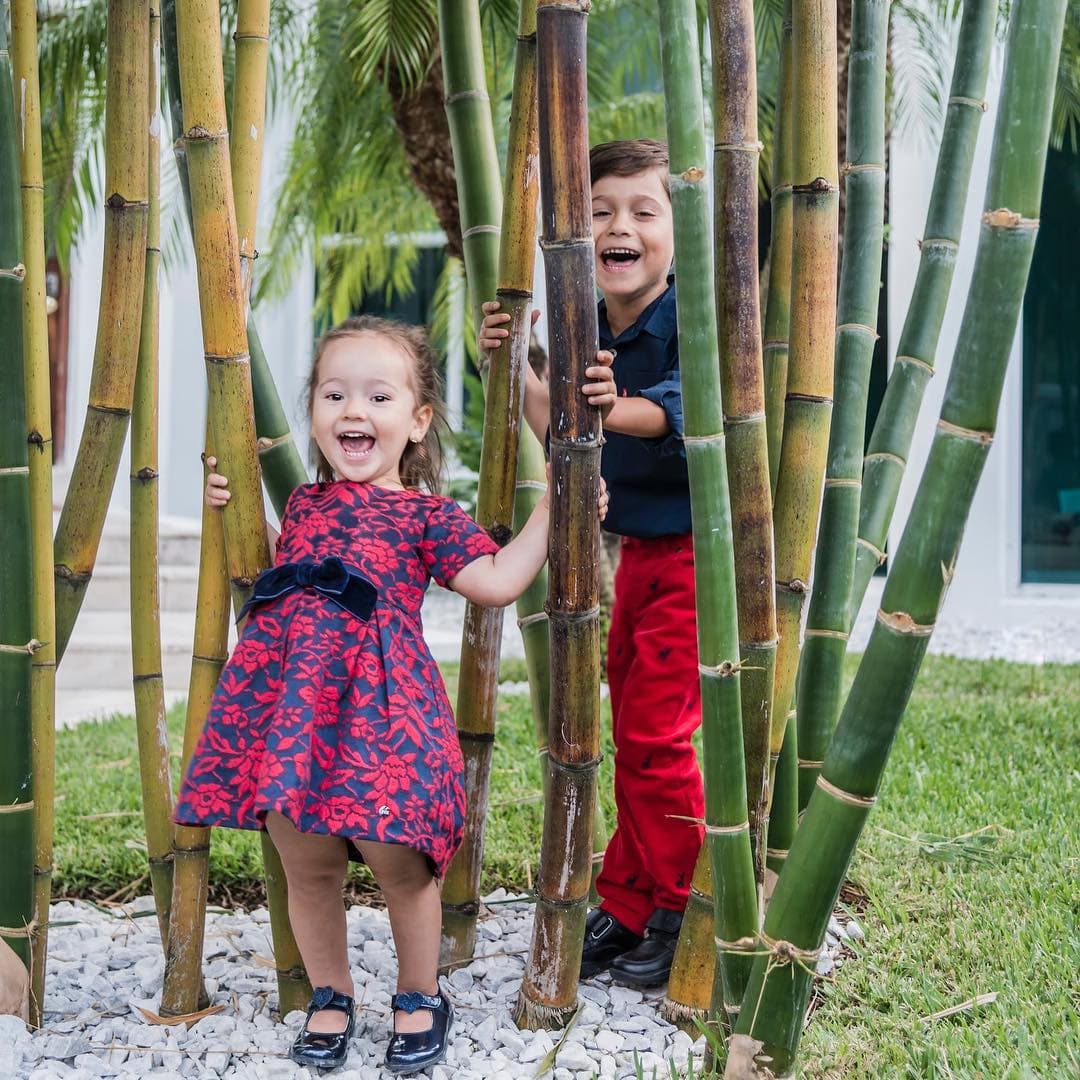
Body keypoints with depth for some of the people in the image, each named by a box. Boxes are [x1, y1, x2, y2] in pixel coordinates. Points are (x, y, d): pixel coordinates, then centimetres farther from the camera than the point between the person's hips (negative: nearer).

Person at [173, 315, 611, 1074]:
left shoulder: (429, 516, 10)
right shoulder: (301, 504, 22)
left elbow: (497, 581, 2)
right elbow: (270, 577, 36)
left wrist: (550, 512, 2)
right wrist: (232, 510, 28)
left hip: (380, 700, -3)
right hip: (290, 697, 4)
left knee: (396, 859, -3)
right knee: (307, 865, 8)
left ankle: (420, 998, 22)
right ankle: (331, 998, 29)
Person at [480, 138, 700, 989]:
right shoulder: (590, 331, 5)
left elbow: (685, 405, -36)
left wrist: (615, 408, -54)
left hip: (698, 551, -8)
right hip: (636, 552, 8)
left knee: (655, 734, -7)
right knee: (631, 734, 13)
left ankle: (686, 916, 10)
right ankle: (629, 910, 24)